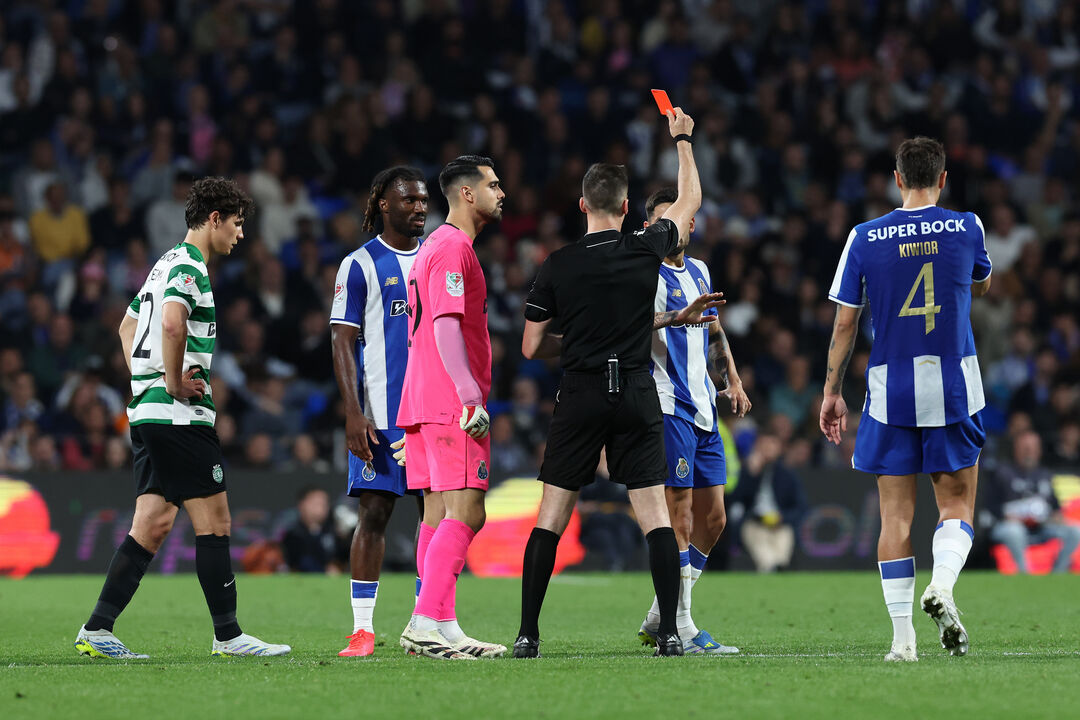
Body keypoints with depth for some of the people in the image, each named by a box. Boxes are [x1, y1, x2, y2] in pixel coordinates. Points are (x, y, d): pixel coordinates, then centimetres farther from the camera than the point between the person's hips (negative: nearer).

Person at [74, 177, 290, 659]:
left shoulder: (167, 264, 21)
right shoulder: (189, 268, -11)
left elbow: (128, 326, 32)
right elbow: (172, 324, -30)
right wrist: (173, 382, -18)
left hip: (146, 411, 10)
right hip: (179, 416, -10)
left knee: (154, 523, 6)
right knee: (214, 521, -5)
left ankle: (96, 630, 1)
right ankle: (227, 635, -3)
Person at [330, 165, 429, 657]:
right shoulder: (360, 265, -1)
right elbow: (343, 343, -4)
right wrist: (353, 413, -13)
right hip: (381, 411, -5)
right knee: (374, 512, -6)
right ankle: (362, 627, -3)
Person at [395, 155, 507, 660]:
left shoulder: (436, 246, 21)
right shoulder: (453, 248, -10)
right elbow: (446, 325, -18)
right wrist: (471, 397, -22)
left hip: (426, 404, 10)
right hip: (452, 405, -10)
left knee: (439, 514, 7)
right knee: (465, 513, -13)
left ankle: (438, 628, 6)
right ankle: (428, 623, -19)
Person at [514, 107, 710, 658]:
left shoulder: (557, 267, -3)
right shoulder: (647, 250, -1)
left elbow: (531, 347, 2)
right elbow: (689, 202, 18)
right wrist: (682, 140, 29)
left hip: (580, 396, 0)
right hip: (637, 395, 0)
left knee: (551, 517, 4)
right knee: (655, 514, 1)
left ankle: (528, 633, 1)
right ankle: (669, 632, -5)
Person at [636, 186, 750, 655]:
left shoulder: (698, 272, 18)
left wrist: (733, 381, 23)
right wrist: (677, 317, -41)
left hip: (702, 406, 9)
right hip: (666, 405, -8)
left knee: (712, 520, 9)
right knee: (680, 519, -11)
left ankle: (659, 620, 17)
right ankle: (679, 628, -8)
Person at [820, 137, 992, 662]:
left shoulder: (864, 238, -2)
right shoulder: (967, 228, -1)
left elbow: (844, 323, 1)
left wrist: (831, 392, 10)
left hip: (889, 389, 0)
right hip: (954, 389, 0)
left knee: (896, 514, 5)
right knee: (956, 505, 9)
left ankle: (902, 635, 0)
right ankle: (942, 585, -20)